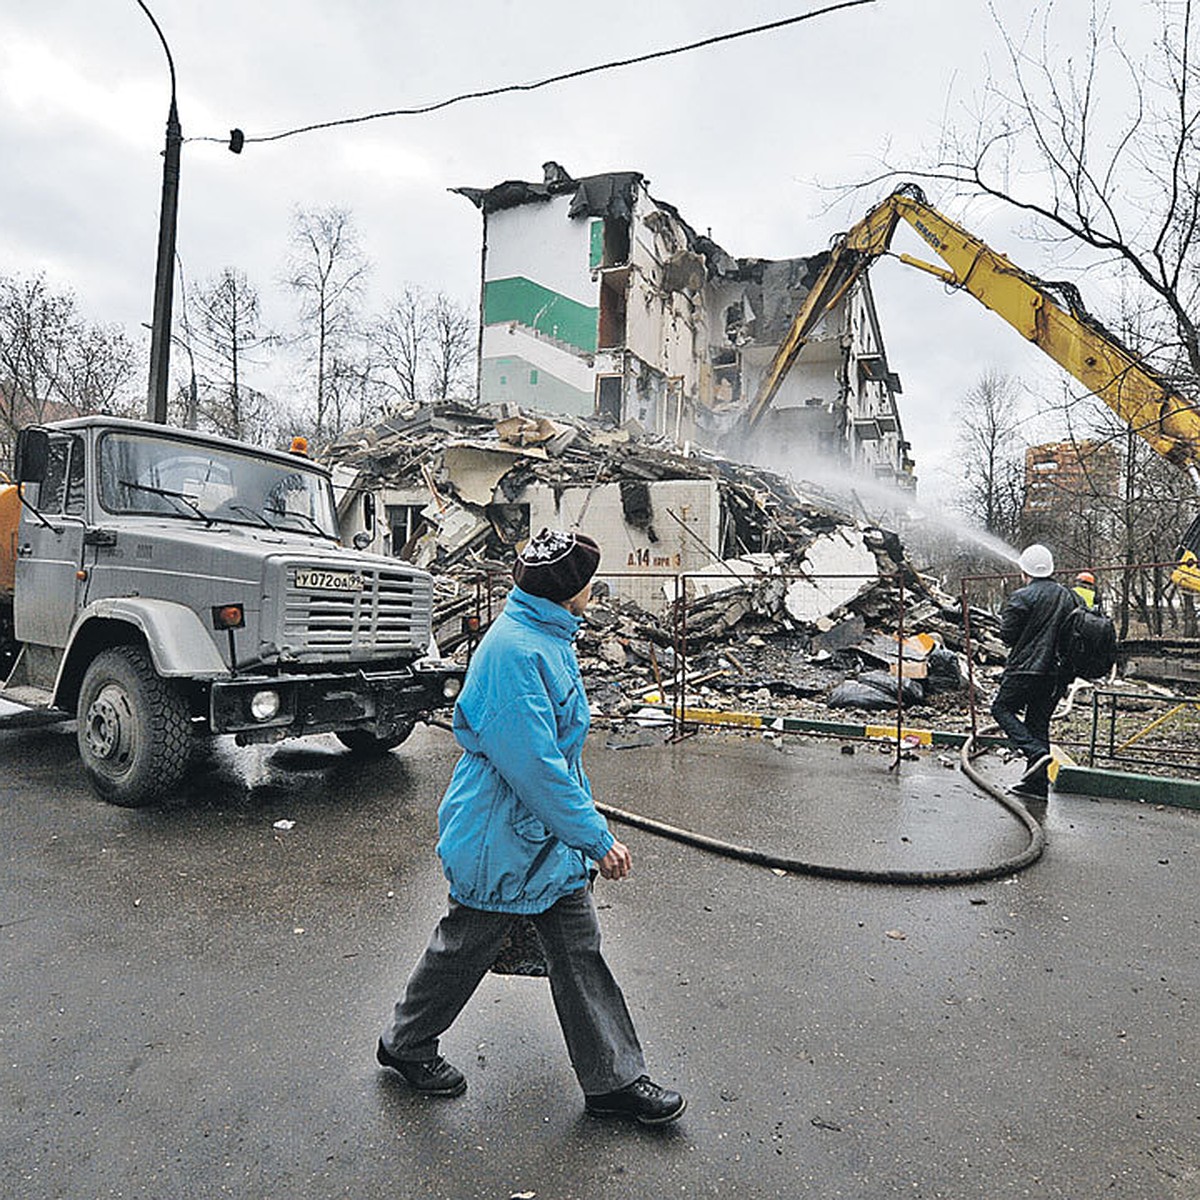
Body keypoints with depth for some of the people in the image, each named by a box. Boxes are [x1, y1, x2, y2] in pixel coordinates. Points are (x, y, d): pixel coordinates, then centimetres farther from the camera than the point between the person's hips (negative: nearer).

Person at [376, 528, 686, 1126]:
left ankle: (614, 1079, 28)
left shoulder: (549, 637, 6)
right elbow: (533, 764, -30)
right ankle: (405, 1044, 40)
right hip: (501, 836, -9)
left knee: (579, 950, 14)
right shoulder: (514, 649, -27)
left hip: (550, 833, 9)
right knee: (466, 945, 13)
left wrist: (583, 819, 24)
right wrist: (597, 836, -22)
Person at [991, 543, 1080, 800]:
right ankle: (1037, 783, 13)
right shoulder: (1069, 596, 10)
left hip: (1026, 669, -6)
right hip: (1056, 672, 7)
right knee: (1039, 721, 11)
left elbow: (1007, 635, -10)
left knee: (1002, 709, 8)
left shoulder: (1022, 597, -11)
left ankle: (1036, 751, -12)